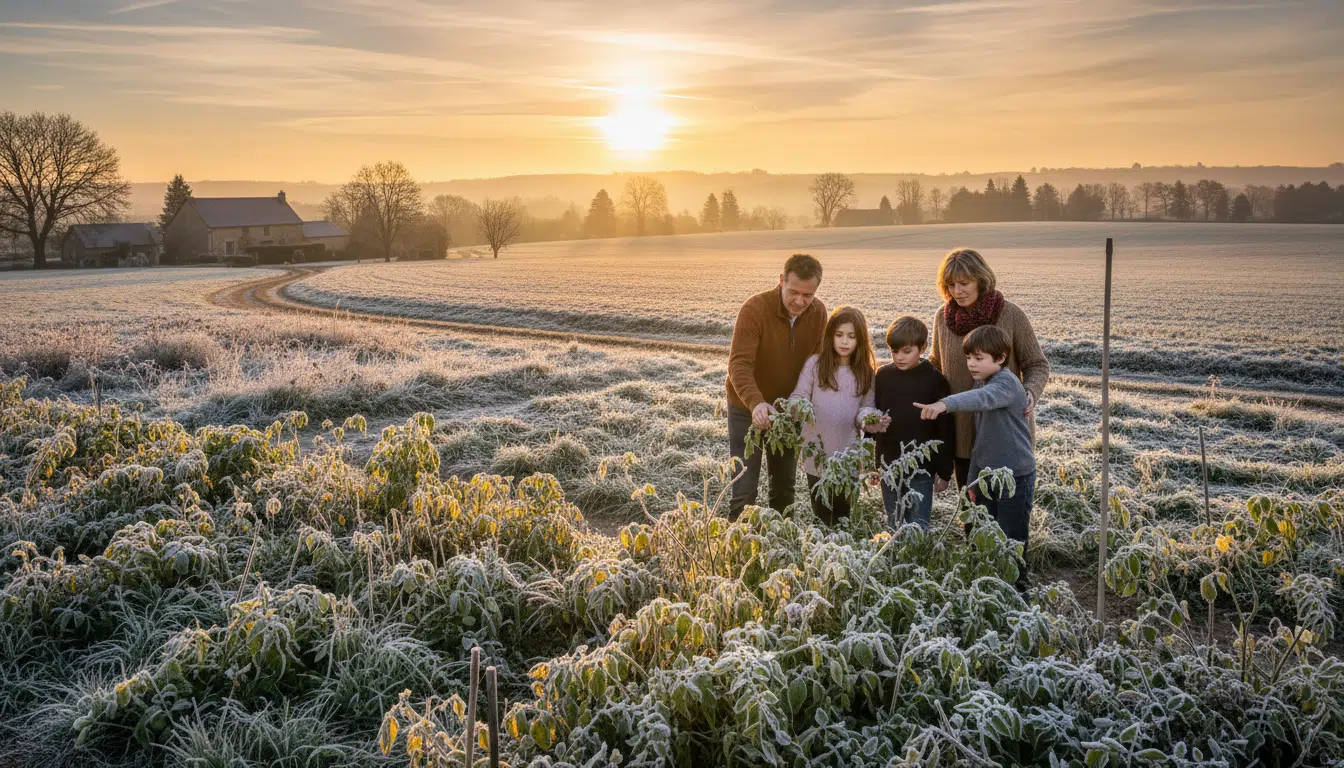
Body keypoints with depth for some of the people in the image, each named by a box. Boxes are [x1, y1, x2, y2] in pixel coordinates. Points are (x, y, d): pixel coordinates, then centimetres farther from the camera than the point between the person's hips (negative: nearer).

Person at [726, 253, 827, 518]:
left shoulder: (818, 312, -10)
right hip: (748, 408, -4)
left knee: (785, 484, 16)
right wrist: (756, 402, -48)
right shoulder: (755, 309, -25)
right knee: (744, 488, -4)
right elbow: (739, 364, -32)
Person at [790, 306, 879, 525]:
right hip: (817, 455, -1)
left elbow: (865, 409, 4)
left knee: (842, 517, 12)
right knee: (820, 517, 9)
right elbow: (798, 398, -5)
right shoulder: (815, 364, -5)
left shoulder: (865, 372, 1)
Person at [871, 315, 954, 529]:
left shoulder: (935, 380, -8)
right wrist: (875, 423, -9)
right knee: (894, 525, 15)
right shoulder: (883, 375, 2)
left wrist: (944, 471, -4)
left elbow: (945, 429, -5)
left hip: (922, 468, -4)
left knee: (918, 527, 0)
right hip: (889, 465, 4)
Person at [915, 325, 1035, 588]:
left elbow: (982, 398, -43)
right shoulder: (981, 384, 9)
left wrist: (945, 404, -59)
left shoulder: (1007, 383, -18)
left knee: (1011, 542, 0)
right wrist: (973, 477, 17)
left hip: (1015, 476, -8)